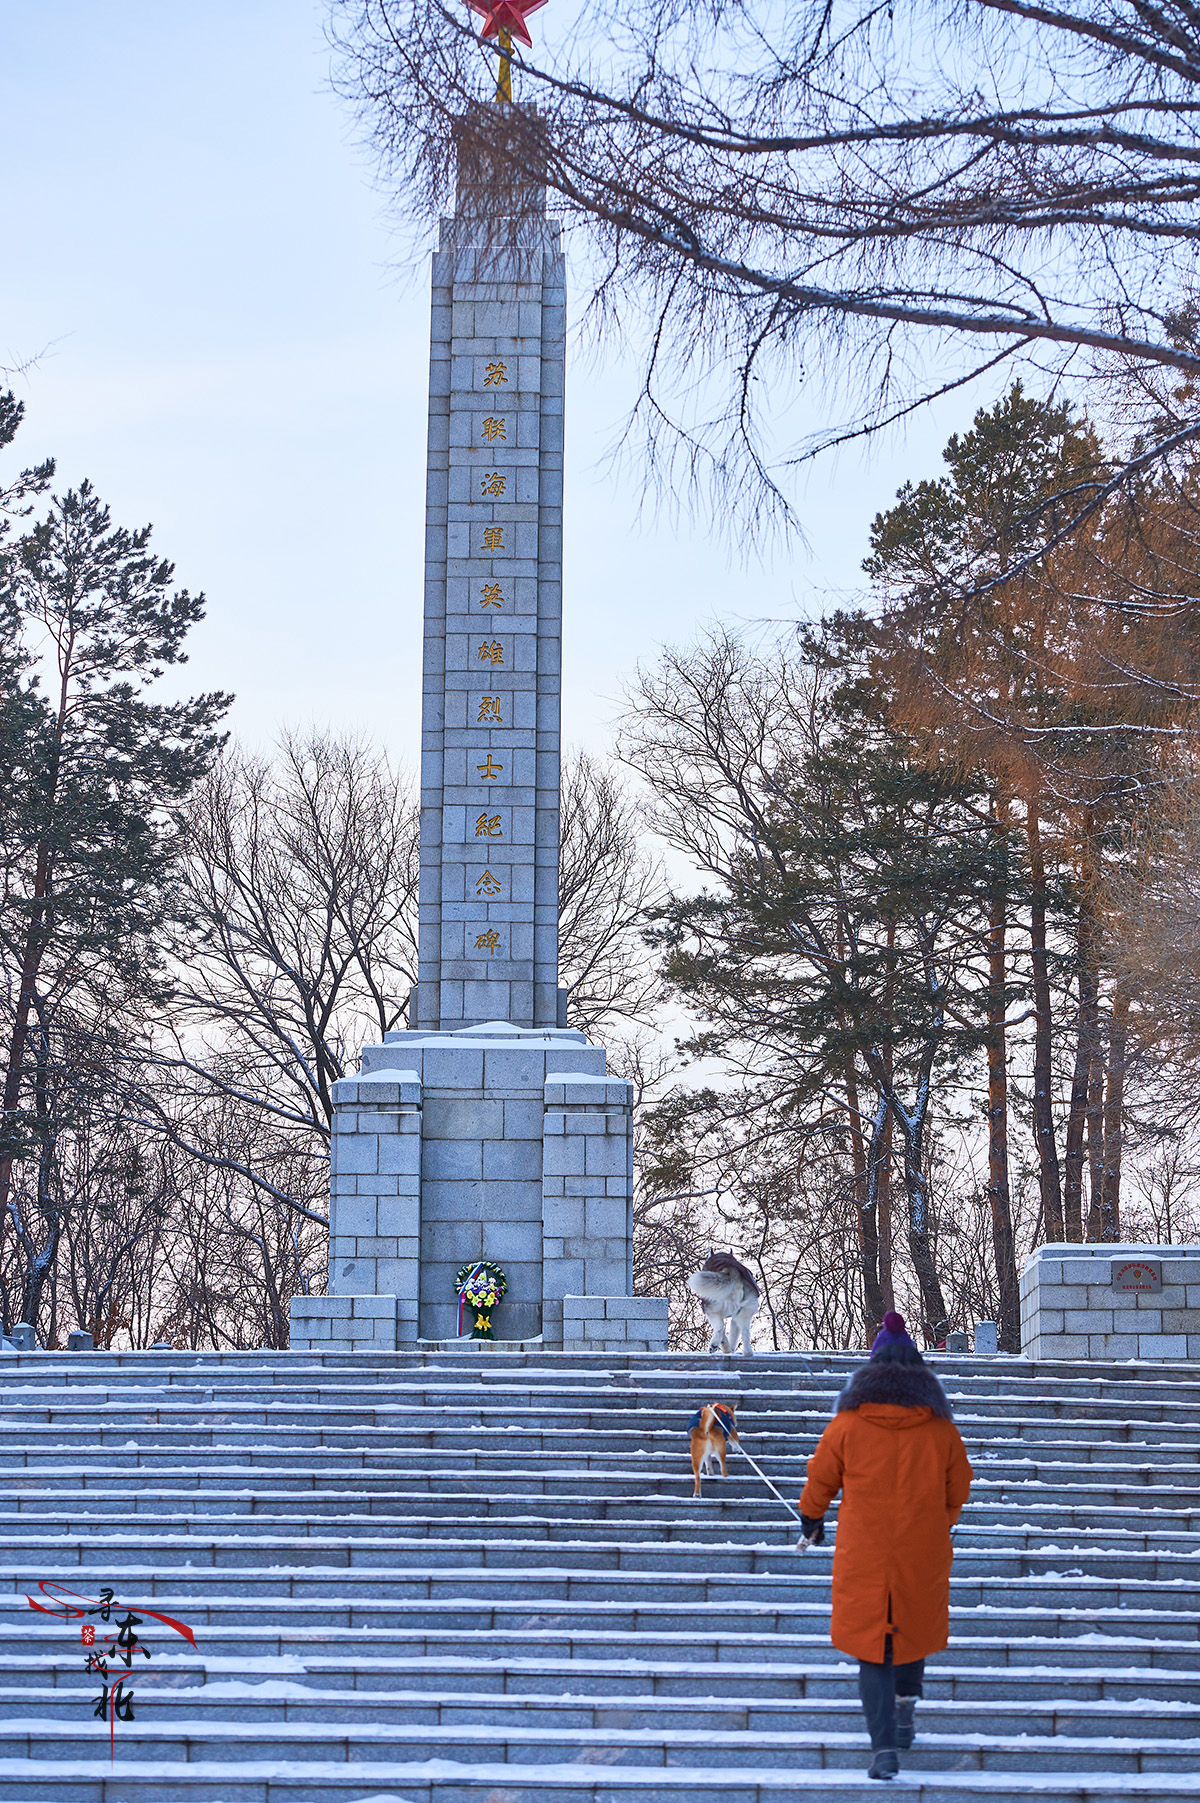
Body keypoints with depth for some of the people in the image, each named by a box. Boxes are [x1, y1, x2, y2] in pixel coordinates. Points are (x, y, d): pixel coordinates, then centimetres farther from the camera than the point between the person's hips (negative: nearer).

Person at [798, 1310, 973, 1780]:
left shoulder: (848, 1424, -4)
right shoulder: (940, 1428, 0)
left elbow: (820, 1478, 8)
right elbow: (958, 1489, 11)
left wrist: (812, 1519, 27)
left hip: (863, 1557, -1)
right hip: (923, 1556, 1)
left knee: (872, 1647, 3)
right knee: (914, 1630, 24)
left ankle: (884, 1746, -6)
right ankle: (905, 1709, 29)